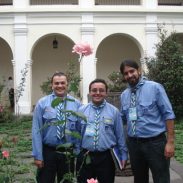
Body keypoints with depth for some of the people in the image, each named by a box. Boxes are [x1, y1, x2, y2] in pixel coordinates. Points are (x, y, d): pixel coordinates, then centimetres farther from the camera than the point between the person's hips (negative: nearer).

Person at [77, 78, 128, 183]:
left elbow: (120, 135, 4)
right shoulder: (81, 110, 3)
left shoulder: (114, 111, 1)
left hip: (106, 157, -1)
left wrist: (123, 155, 4)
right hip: (85, 157, 1)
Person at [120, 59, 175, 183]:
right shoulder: (124, 95, 8)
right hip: (133, 143, 5)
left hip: (155, 142, -5)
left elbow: (168, 115, -9)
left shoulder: (155, 87, -8)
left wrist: (170, 141, -14)